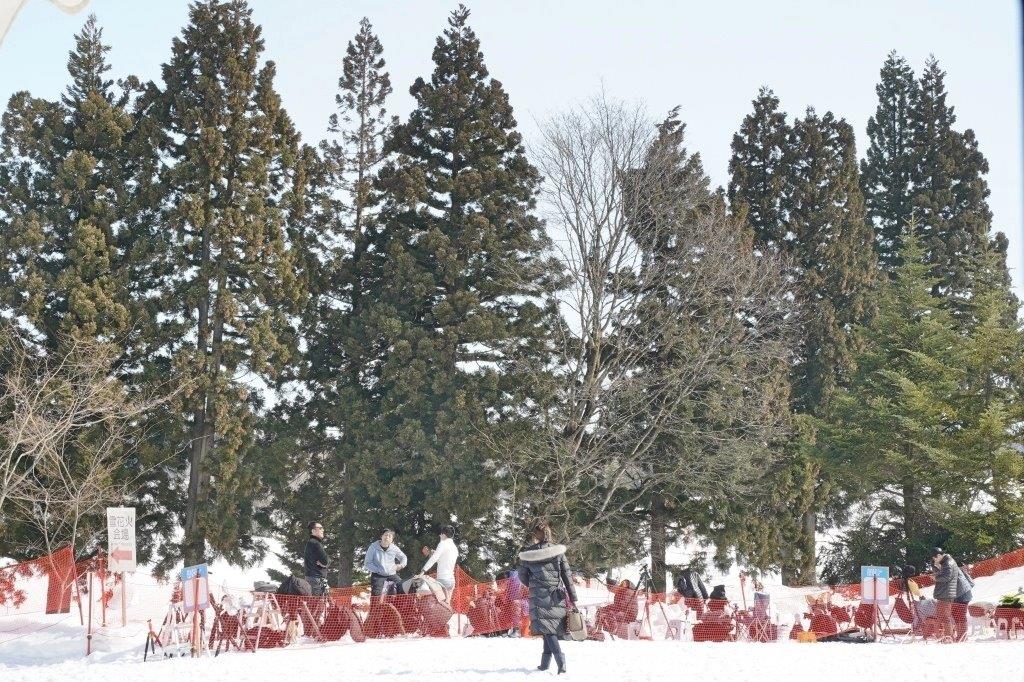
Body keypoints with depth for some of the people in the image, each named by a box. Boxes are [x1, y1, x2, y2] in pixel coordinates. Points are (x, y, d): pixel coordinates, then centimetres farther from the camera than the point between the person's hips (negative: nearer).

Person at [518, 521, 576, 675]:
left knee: (547, 630, -4)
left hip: (539, 596, -2)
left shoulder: (527, 554, -3)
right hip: (556, 596, 2)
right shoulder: (558, 551, 0)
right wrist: (573, 598, 6)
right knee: (551, 628, 12)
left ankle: (561, 661, -22)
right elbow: (567, 576, 1)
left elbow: (523, 577, 8)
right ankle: (545, 662, 16)